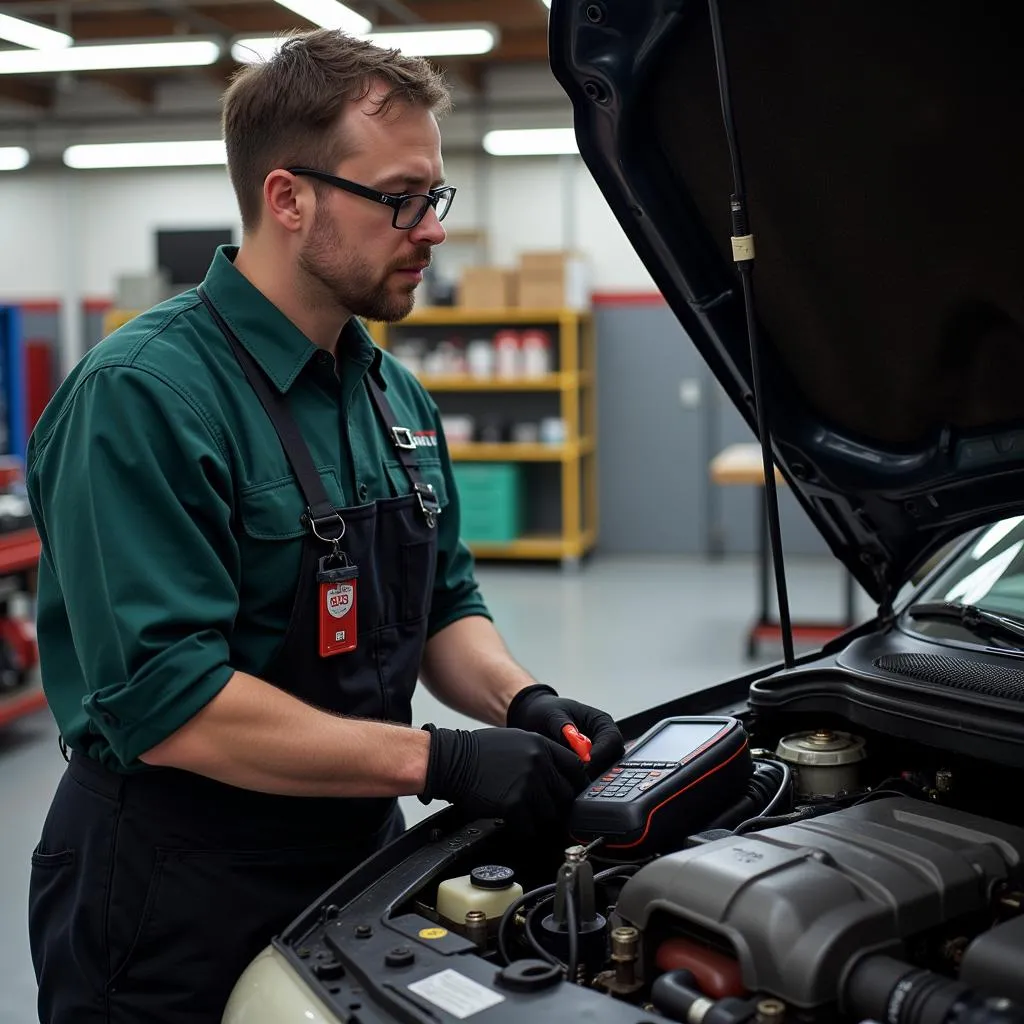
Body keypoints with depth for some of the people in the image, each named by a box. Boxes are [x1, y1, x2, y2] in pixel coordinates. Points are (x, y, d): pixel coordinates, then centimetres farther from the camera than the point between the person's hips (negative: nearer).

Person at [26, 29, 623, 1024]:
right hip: (179, 905, -7)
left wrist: (524, 703, -8)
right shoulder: (139, 397, -21)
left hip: (359, 859, 8)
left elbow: (446, 605, 12)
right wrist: (442, 760, -26)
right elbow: (168, 705, -27)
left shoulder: (395, 397, 6)